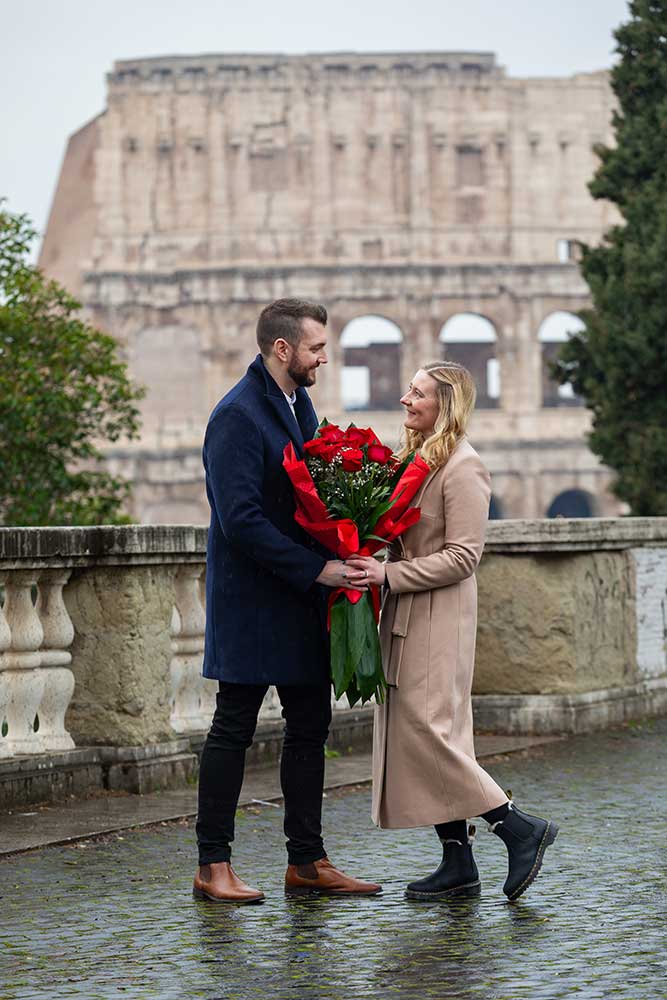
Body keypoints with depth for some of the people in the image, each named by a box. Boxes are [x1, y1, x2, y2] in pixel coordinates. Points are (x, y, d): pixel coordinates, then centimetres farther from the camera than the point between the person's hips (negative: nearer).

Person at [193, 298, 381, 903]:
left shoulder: (298, 404, 13)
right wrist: (317, 569, -21)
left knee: (310, 727, 10)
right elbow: (241, 519, -23)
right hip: (251, 601, -9)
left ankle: (307, 862, 17)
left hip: (301, 602, 9)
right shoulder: (238, 415, -16)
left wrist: (336, 560, 2)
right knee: (233, 729, -1)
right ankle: (213, 868, 7)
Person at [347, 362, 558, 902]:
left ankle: (520, 829, -2)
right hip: (405, 614, 9)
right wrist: (370, 563, 4)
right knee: (414, 732, 7)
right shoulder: (413, 457, 14)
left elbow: (463, 556, -16)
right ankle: (458, 864, 11)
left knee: (427, 727, -12)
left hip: (439, 614, -9)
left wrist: (389, 574, -18)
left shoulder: (463, 467, -12)